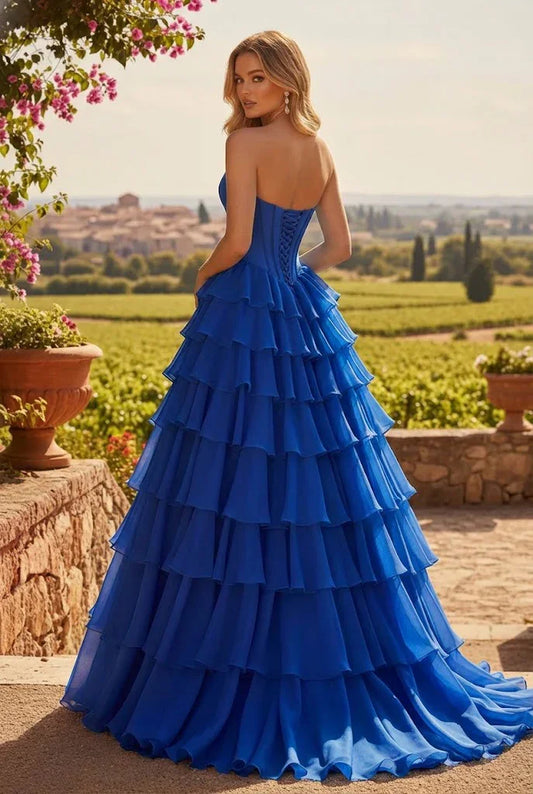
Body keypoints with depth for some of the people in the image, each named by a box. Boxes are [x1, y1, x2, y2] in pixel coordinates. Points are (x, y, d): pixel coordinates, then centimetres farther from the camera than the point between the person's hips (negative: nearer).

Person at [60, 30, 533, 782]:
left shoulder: (246, 142, -10)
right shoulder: (322, 151, 10)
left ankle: (238, 666, 4)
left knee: (231, 488, -1)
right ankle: (350, 657, 16)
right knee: (321, 488, 10)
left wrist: (204, 279, 3)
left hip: (243, 322, -7)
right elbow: (339, 246, 12)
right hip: (305, 321, 7)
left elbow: (238, 240, -15)